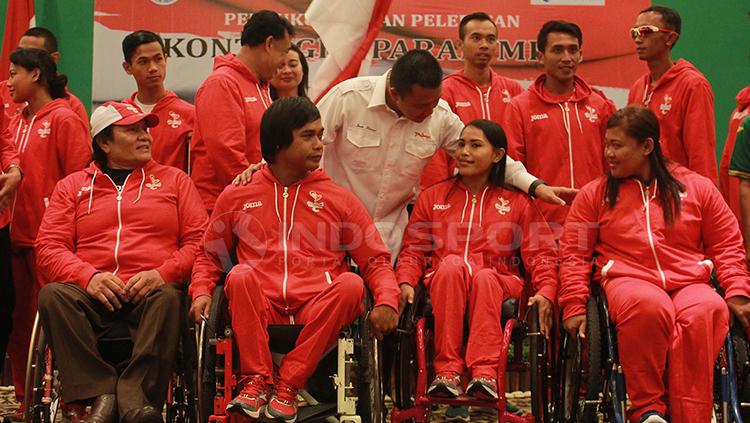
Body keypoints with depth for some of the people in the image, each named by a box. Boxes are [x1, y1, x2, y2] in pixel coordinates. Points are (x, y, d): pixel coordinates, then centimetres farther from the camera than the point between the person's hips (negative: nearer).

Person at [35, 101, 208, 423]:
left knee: (169, 299, -35)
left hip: (150, 291, -1)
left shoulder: (174, 180, 21)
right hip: (92, 293, 1)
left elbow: (199, 239, 9)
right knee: (52, 295, -30)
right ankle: (101, 394, -35)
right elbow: (48, 246, 8)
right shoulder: (73, 186, 21)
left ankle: (134, 395, -39)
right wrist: (89, 276, -11)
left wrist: (163, 274, -10)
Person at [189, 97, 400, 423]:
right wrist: (201, 293, 2)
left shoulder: (339, 199, 17)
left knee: (351, 283, -31)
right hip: (260, 309, 0)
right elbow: (209, 256, 23)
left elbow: (376, 261, 12)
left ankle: (288, 384, -27)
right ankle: (257, 381, -25)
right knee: (241, 275, -32)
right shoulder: (236, 197, 18)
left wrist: (387, 302, -7)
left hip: (318, 310, 1)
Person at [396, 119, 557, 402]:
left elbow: (541, 252, 5)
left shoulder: (517, 202, 14)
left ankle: (485, 372, -43)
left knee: (484, 277, -36)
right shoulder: (432, 197, 18)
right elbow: (413, 249, 12)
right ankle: (447, 370, -38)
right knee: (452, 263, -34)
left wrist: (545, 292, -13)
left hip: (499, 284, -1)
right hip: (443, 282, 1)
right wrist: (406, 282, -8)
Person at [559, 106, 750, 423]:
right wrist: (574, 306, 0)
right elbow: (574, 253, 11)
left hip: (690, 283, 1)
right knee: (647, 306, -40)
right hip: (629, 280, -1)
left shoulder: (697, 187, 16)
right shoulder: (594, 194, 15)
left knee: (706, 311, -37)